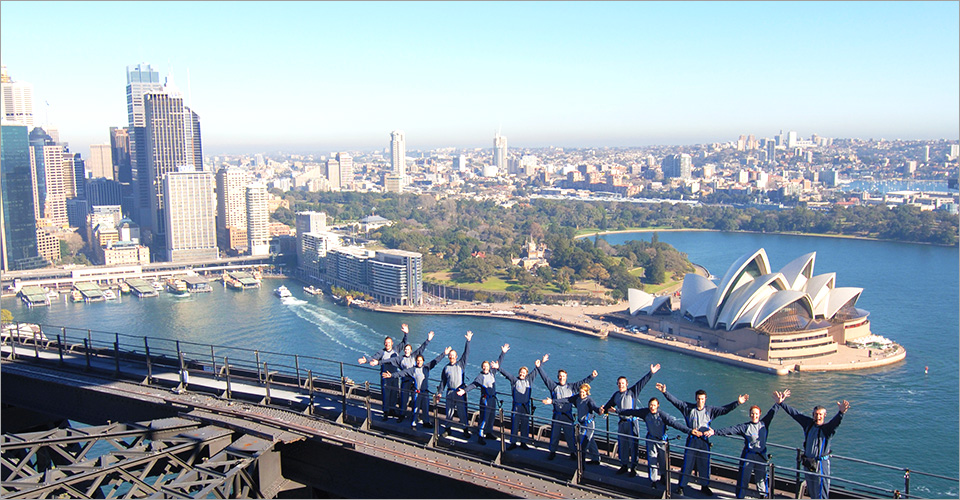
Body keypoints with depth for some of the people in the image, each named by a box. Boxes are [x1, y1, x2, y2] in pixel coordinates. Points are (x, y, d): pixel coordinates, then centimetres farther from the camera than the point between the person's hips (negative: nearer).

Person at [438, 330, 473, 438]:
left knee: (462, 411, -2)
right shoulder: (446, 368, 12)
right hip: (450, 392, 2)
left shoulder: (460, 364, 6)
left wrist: (468, 341, -9)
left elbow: (466, 354, -2)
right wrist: (440, 392, 9)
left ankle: (466, 430, 5)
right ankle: (447, 428, 19)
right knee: (449, 411, 7)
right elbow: (443, 381, 15)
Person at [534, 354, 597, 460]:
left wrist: (592, 376, -4)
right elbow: (545, 378, -3)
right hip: (557, 415, 0)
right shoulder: (554, 386, 4)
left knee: (570, 435, 2)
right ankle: (552, 452, 21)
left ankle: (573, 452, 16)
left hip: (568, 415, 0)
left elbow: (583, 382, 6)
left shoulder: (571, 387, 6)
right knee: (554, 434, 6)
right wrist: (539, 367, -12)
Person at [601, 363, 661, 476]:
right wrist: (604, 410, 17)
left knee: (633, 445, -4)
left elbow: (642, 382, -9)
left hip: (632, 423, -5)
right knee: (622, 445, 10)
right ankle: (624, 465, 23)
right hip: (622, 423, 5)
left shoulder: (632, 392, -2)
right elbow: (608, 406, 29)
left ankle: (633, 468, 3)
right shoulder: (616, 395, 13)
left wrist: (651, 373, -14)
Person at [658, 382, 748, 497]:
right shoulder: (688, 408, -3)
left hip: (704, 441, 2)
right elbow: (675, 401, -6)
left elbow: (725, 409, -1)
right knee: (687, 464, 1)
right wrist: (665, 392, -16)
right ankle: (681, 486, 12)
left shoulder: (710, 410, 2)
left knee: (704, 464, 11)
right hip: (691, 440, -2)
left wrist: (738, 402, -10)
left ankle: (704, 486, 29)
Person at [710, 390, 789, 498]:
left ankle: (763, 495, 27)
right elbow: (730, 430, -10)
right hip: (748, 456, -3)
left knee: (762, 477, 12)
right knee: (743, 477, 0)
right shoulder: (745, 427, -5)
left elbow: (771, 413, 6)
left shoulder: (764, 424, 5)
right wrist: (715, 432, -17)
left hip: (761, 456, 3)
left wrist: (778, 403, -5)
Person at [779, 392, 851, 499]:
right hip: (808, 463, 6)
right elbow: (794, 413, 10)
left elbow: (835, 422, -33)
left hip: (821, 465, -6)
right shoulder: (808, 424, 4)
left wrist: (841, 413, -54)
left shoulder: (827, 429, -12)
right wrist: (781, 403, 13)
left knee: (820, 494, -2)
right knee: (811, 492, 18)